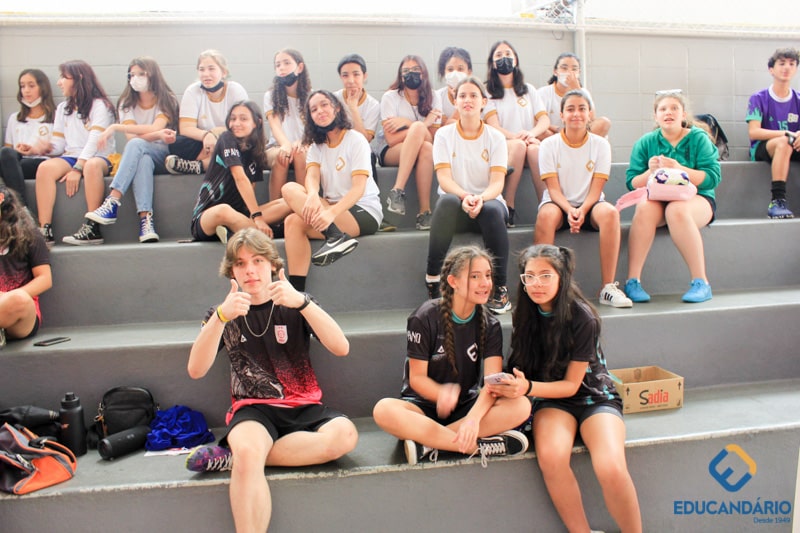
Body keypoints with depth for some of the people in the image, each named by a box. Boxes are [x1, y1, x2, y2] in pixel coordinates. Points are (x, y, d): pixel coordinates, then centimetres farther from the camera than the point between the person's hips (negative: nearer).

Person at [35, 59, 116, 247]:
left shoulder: (100, 105, 1)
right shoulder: (62, 109, 21)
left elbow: (95, 141, -12)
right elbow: (58, 145, 14)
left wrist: (78, 168, -22)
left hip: (99, 157, -5)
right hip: (71, 157, 5)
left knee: (92, 166, -40)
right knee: (45, 167, -27)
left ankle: (93, 229, -39)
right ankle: (45, 230, -33)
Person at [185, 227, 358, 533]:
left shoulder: (293, 306, 6)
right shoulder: (223, 314, 8)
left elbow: (341, 348, -10)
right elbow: (196, 371, -8)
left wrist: (302, 302, -23)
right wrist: (221, 316, -23)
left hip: (303, 406, 2)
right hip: (252, 408, -2)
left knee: (345, 434, -31)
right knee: (248, 452, -37)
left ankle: (233, 456, -21)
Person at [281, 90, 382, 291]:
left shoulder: (356, 140, -2)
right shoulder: (316, 146, 15)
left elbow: (359, 188, -15)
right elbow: (312, 176, -5)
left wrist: (332, 212, -32)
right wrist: (313, 195, -30)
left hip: (364, 213, -6)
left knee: (289, 190, -22)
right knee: (293, 222, -25)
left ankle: (336, 237, -33)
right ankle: (296, 293, -30)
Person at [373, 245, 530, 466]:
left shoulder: (490, 325, -1)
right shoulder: (425, 318, -10)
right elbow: (417, 377, -9)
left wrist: (474, 417, -34)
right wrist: (442, 394, -32)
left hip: (468, 405, 3)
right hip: (424, 404, -2)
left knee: (521, 406, -26)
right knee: (384, 410, -35)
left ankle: (428, 443, -27)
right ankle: (478, 446, -29)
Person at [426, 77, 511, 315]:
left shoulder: (495, 138, 5)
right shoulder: (444, 135, 4)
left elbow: (497, 182, -6)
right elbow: (444, 178, -7)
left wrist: (480, 198, -29)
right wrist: (465, 196, -29)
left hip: (488, 201, 1)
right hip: (456, 205, 0)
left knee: (492, 210, -36)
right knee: (448, 201, -36)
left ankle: (499, 288, -25)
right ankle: (433, 276, -28)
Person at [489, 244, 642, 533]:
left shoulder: (582, 319, -17)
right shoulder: (525, 315, -3)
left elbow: (571, 385, -13)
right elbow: (521, 368, 2)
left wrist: (528, 388, -29)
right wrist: (508, 386, -20)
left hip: (594, 396, -2)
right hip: (551, 400, 3)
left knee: (611, 469, -30)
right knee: (551, 457, -31)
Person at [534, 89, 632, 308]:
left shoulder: (600, 144, 3)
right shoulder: (549, 145, 1)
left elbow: (596, 188, -4)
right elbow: (553, 188, -6)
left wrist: (582, 210, -24)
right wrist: (569, 210, -25)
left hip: (589, 205, 1)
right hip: (559, 204, -1)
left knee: (610, 212, -33)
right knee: (546, 215, -36)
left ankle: (608, 287, -29)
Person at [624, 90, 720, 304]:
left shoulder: (698, 138, 1)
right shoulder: (645, 143, 7)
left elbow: (712, 178, -11)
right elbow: (632, 183, 1)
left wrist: (679, 169, -24)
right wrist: (650, 172, -19)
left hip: (697, 198, -2)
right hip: (657, 198, 2)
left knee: (677, 210, -35)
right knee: (645, 208, -32)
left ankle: (701, 282, -28)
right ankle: (632, 281, -30)